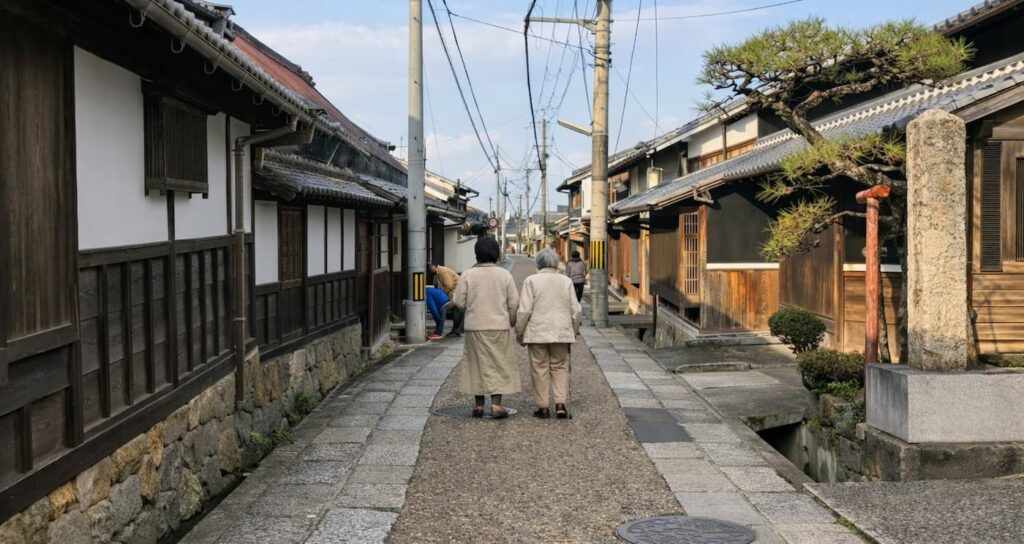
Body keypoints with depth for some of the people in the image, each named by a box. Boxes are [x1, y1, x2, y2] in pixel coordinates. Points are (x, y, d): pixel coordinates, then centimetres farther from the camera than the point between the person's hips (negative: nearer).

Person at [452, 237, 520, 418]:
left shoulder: (468, 275, -4)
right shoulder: (504, 275, -2)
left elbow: (459, 302, -4)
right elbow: (514, 303, -2)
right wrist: (510, 322, 14)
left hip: (475, 327, 1)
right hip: (500, 327, 0)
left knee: (478, 364, 10)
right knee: (499, 364, 6)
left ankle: (478, 405, 13)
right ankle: (496, 404, -2)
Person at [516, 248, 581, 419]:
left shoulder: (532, 281, -5)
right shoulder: (566, 281, 4)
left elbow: (524, 310, -8)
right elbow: (576, 310, 7)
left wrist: (519, 332, 3)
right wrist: (574, 331, 19)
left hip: (537, 333, -2)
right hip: (562, 332, 2)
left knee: (540, 369, 5)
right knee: (560, 368, 11)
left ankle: (543, 407, 8)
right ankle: (560, 403, -2)